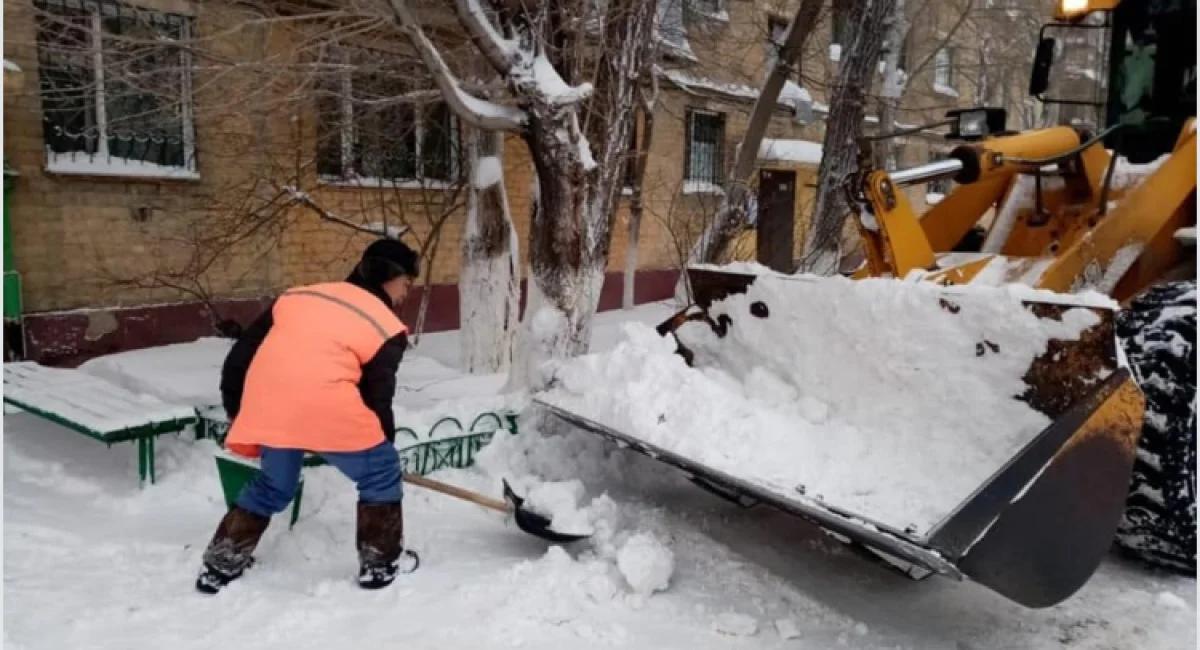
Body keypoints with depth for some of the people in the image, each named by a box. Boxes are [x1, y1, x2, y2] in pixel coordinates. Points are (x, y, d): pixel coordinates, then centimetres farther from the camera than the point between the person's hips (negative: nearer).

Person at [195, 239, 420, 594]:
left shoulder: (297, 296, 24)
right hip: (326, 407, -6)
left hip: (267, 404, 6)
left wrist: (235, 410, 35)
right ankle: (380, 564, 20)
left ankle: (219, 566, 36)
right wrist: (384, 445, 23)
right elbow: (377, 397, 7)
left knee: (274, 484, 29)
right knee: (380, 475, 16)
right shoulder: (386, 326, 9)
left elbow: (241, 354, 24)